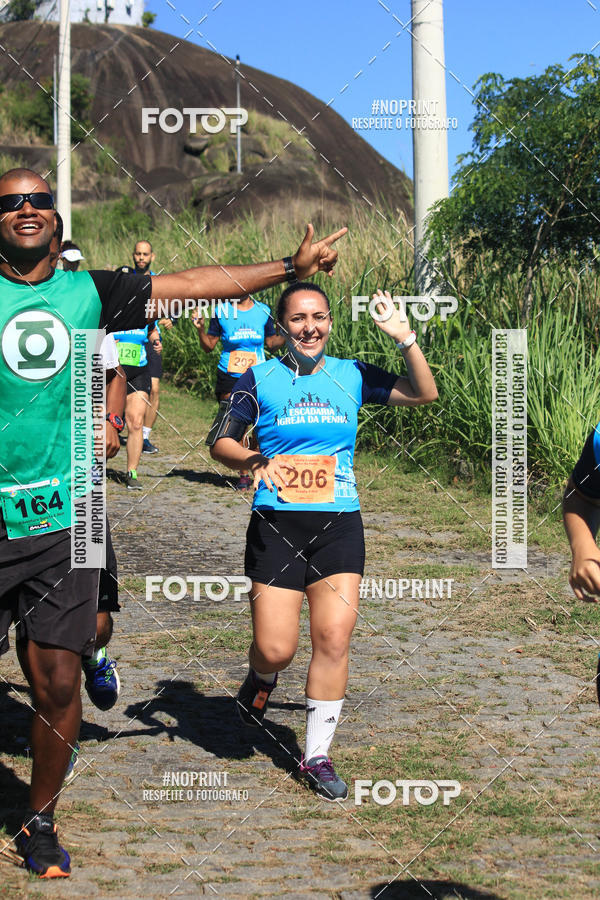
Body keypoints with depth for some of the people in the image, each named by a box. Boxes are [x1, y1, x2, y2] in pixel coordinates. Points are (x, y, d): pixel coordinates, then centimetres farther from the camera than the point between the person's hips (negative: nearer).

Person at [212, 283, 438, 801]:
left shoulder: (352, 375, 8)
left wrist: (405, 338, -5)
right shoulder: (260, 378, 3)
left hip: (339, 525, 2)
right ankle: (262, 678, 34)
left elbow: (424, 394, 8)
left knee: (334, 641, -5)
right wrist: (253, 460, -19)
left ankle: (317, 755, 8)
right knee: (276, 650, -5)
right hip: (276, 525, -2)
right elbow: (223, 442, 2)